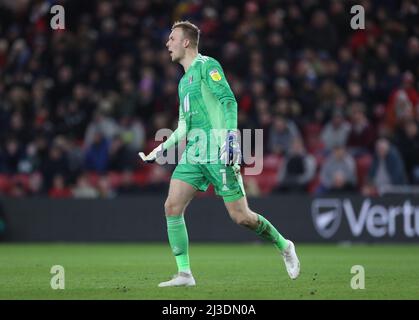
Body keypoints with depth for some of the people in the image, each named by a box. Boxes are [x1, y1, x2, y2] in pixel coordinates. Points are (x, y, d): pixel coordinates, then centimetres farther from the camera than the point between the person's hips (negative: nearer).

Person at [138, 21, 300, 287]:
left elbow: (229, 101, -15)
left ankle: (284, 247, 17)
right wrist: (163, 148, 25)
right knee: (172, 207, -8)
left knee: (241, 216, -7)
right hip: (193, 154, 8)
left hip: (217, 152, -8)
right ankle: (184, 274, -6)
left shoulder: (206, 65, -4)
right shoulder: (184, 80, 22)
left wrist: (231, 135, -26)